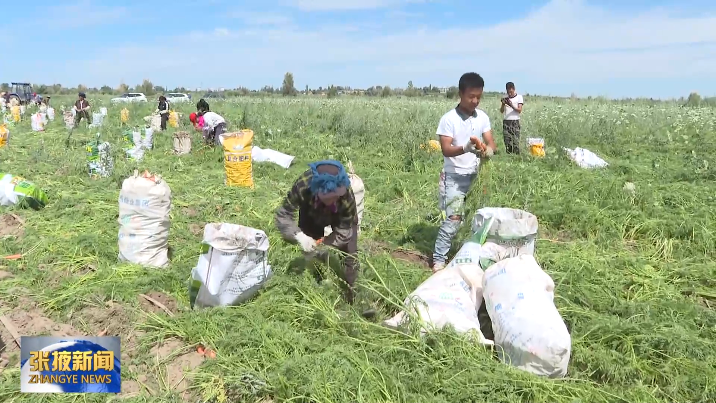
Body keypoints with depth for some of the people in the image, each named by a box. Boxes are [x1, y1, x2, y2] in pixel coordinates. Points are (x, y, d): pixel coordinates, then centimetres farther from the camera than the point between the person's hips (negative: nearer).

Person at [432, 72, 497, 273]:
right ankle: (438, 259, -3)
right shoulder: (449, 119, -12)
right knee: (453, 218, -12)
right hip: (454, 177, -5)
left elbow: (491, 143, 0)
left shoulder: (483, 117, 4)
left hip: (476, 176, 5)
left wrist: (489, 150, -25)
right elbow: (446, 150, -17)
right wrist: (465, 148, -36)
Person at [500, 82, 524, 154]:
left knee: (516, 140, -8)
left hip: (515, 121, -2)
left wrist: (512, 106, -22)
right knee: (507, 141, 0)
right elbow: (501, 111, 6)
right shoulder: (505, 98, 11)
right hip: (506, 122, 2)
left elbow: (519, 110, -5)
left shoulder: (519, 97, 4)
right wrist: (503, 104, -14)